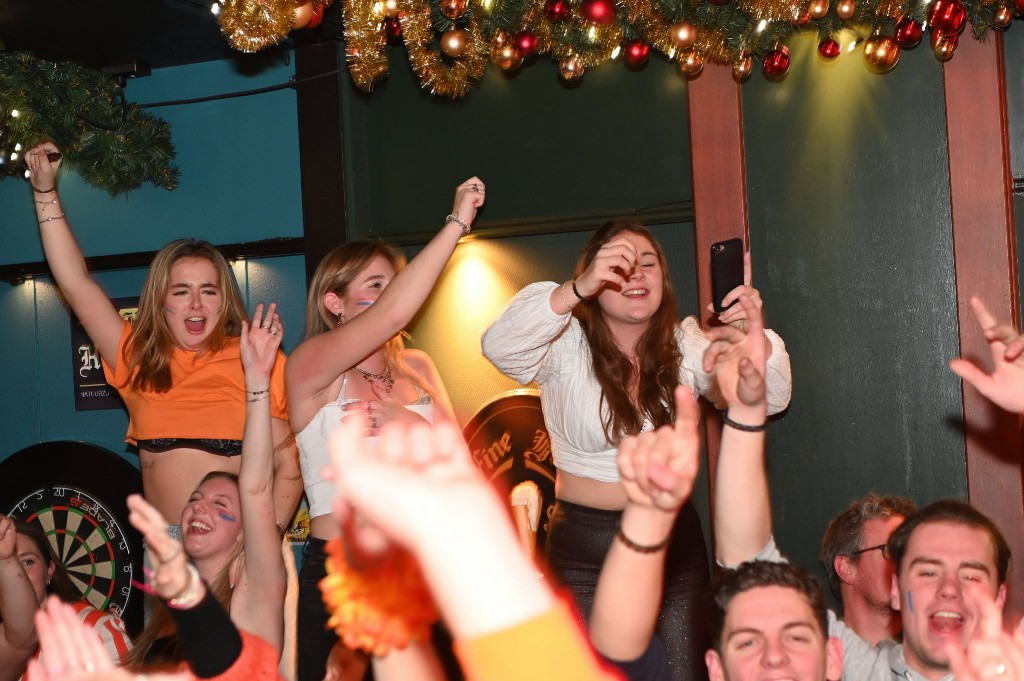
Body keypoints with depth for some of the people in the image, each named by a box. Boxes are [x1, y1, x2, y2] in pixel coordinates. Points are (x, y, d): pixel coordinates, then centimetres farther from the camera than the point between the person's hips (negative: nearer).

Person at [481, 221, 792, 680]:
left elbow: (771, 398, -8)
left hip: (675, 541, 2)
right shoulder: (567, 347, -8)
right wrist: (578, 288, -41)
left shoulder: (688, 344, 0)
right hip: (584, 546, -2)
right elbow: (498, 346, -28)